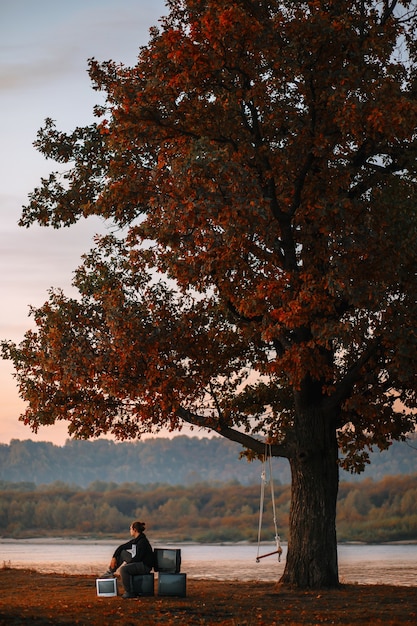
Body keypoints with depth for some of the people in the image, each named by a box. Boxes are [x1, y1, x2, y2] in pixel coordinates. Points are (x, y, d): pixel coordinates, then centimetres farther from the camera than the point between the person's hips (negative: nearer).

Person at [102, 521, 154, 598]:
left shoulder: (142, 541, -20)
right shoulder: (135, 540, 9)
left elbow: (137, 558, -23)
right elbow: (121, 547, 15)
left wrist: (126, 563, -14)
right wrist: (114, 558, 6)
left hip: (145, 566, -10)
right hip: (137, 563, 10)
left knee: (123, 569, -30)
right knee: (121, 552, 12)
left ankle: (130, 592, -22)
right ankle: (110, 571, 17)